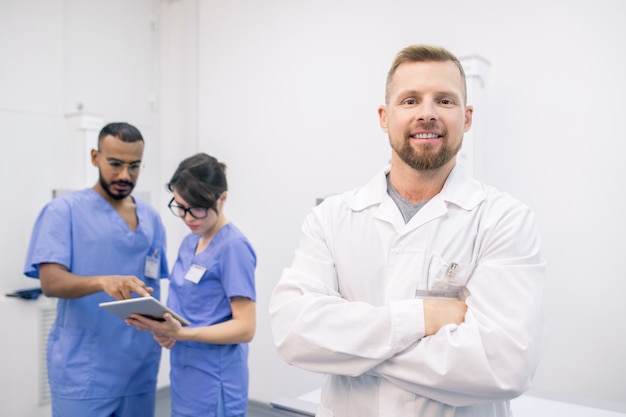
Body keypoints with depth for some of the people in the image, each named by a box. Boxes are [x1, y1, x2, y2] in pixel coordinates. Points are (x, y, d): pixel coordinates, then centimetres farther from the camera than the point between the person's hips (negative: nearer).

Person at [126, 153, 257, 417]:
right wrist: (165, 328, -6)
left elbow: (244, 327, -20)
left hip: (213, 382, -8)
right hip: (184, 376, 8)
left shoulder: (233, 247, -17)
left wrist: (180, 333, -30)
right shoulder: (189, 243, 7)